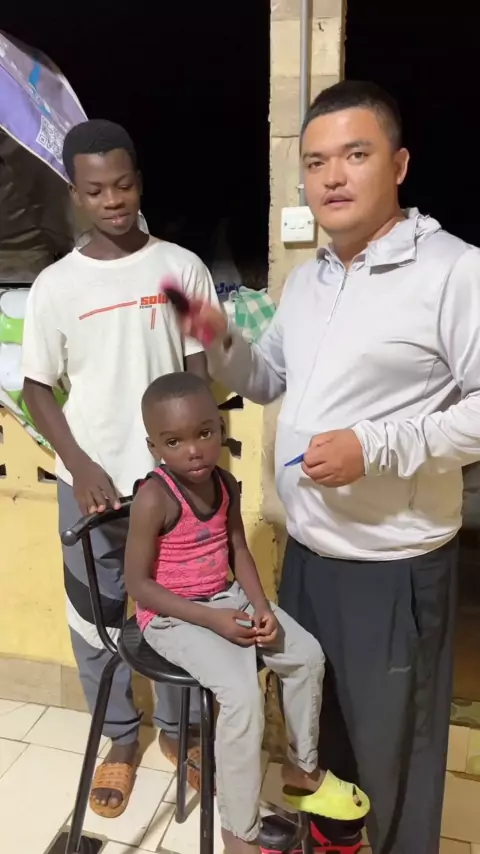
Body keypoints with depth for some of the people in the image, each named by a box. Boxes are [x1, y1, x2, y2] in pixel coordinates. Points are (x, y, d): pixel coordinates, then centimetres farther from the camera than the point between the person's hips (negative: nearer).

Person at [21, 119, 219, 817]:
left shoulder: (182, 268, -3)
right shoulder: (55, 285, -2)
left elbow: (203, 372, 1)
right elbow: (37, 387, 2)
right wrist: (81, 466, -10)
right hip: (90, 482, 1)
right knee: (95, 620, 13)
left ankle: (177, 726, 38)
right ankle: (122, 736, 37)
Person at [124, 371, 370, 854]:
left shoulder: (225, 484, -3)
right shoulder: (153, 499, -23)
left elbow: (238, 550, 5)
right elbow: (138, 585, -20)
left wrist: (262, 608, -10)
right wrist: (211, 620, -23)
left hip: (227, 597, 7)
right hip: (173, 615, -7)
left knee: (308, 656, 2)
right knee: (243, 694, -24)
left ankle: (302, 770, 25)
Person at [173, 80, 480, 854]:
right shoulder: (306, 279, 9)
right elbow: (268, 381, 18)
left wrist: (376, 445, -26)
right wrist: (219, 344, -2)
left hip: (394, 565, -7)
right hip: (305, 550, 8)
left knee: (391, 743, 11)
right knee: (314, 717, 26)